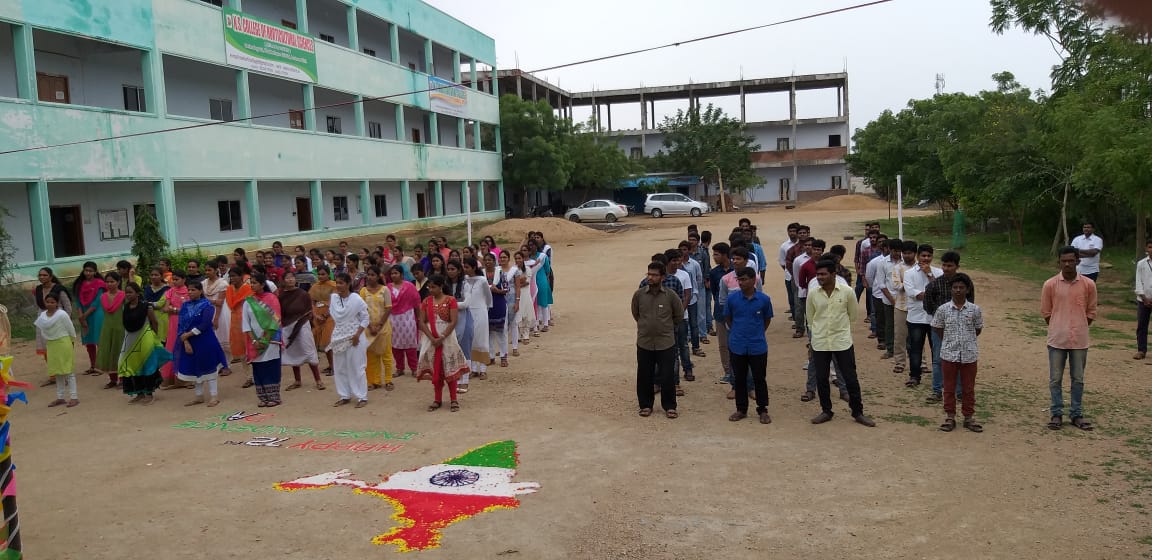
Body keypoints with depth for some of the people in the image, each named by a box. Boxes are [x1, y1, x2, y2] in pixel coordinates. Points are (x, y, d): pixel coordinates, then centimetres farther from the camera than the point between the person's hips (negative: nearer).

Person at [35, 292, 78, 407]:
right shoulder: (42, 315, 4)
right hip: (51, 345, 6)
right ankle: (60, 397, 20)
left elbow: (71, 329, -8)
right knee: (58, 373, 13)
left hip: (63, 344, -6)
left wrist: (72, 341, 1)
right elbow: (42, 332, 12)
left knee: (68, 371, -3)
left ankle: (73, 397, 0)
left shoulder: (62, 314, -14)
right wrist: (45, 347, 13)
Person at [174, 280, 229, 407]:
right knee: (193, 367, 11)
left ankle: (214, 395, 8)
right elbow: (181, 325, 0)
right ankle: (199, 395, 22)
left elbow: (204, 325, -16)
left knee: (208, 366, 0)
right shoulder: (185, 306, 5)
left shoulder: (207, 305, -8)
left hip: (205, 341, -5)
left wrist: (188, 334, -14)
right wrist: (185, 342, -11)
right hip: (189, 342, 5)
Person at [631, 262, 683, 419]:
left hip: (666, 343, -1)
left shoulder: (671, 295, -10)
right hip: (644, 343, 2)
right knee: (644, 376, 10)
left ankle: (669, 406, 20)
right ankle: (646, 405, 26)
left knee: (667, 377, 5)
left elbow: (679, 316, 5)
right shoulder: (639, 294, -6)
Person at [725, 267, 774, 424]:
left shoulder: (764, 299, -7)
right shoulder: (732, 298, -6)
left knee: (760, 379, 7)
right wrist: (737, 332, 9)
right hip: (737, 346, 1)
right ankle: (741, 409, 24)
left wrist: (758, 333, 9)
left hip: (758, 346, -1)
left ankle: (763, 410, 20)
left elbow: (767, 319, 9)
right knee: (739, 379, 11)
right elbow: (727, 318, 10)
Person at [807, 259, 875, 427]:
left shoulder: (847, 292, -9)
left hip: (842, 342, -2)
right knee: (821, 379, 8)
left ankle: (858, 413, 18)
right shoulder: (813, 294, -4)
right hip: (820, 343, 2)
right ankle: (826, 411, 24)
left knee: (851, 379, 4)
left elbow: (853, 316, 6)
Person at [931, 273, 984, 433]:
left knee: (969, 388, 9)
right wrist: (948, 341, 4)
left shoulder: (975, 309, -3)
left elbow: (978, 329, 9)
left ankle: (968, 418, 21)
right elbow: (937, 328, 7)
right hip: (949, 354, 0)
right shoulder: (943, 309, -4)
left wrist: (967, 340, 6)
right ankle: (950, 417, 18)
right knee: (949, 387, 8)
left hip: (969, 355, 0)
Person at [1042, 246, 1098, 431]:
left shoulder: (1088, 284, -1)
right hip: (1057, 340, -1)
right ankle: (1056, 414, 14)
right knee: (1055, 379, 4)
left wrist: (1079, 329, 5)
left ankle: (1076, 414, 20)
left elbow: (1091, 312, 8)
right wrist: (1058, 329, 3)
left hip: (1080, 340, 1)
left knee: (1078, 379, 9)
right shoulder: (1050, 284, -4)